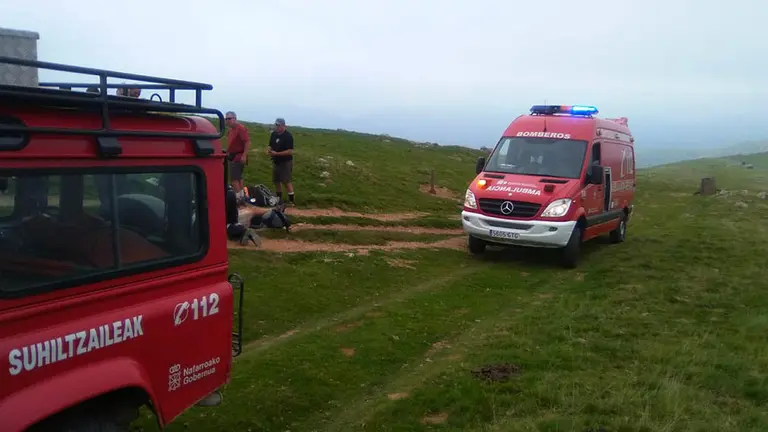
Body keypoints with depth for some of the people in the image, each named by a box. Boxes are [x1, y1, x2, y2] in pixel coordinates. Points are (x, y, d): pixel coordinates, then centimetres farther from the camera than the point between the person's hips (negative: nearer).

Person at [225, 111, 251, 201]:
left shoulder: (240, 128, -16)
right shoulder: (231, 130, 12)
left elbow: (247, 142, -23)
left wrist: (244, 155, -26)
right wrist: (228, 152, 16)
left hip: (238, 157, -10)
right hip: (233, 156, 10)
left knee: (234, 178, -12)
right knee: (238, 177, 17)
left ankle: (238, 197, -9)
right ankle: (241, 196, 27)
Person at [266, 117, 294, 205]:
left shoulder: (288, 136, -15)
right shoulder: (274, 134, 6)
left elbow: (290, 151, -20)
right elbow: (271, 145, 17)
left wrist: (276, 153, -23)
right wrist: (269, 150, -7)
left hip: (285, 162, -7)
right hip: (276, 161, 7)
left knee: (287, 181, -8)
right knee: (276, 181, 13)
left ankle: (291, 200, -3)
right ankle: (279, 199, 26)